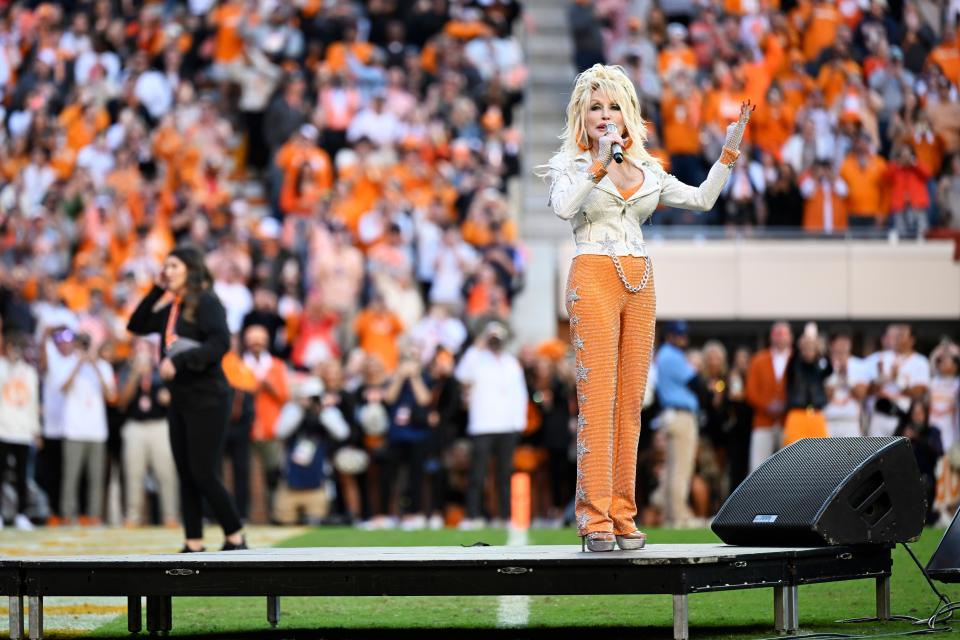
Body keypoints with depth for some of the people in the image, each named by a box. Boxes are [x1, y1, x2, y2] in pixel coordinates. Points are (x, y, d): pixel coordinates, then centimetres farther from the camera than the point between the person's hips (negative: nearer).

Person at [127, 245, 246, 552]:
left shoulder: (206, 302, -9)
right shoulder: (171, 309, 14)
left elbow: (220, 342, -21)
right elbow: (137, 326, 21)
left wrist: (179, 361, -26)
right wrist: (156, 291, 11)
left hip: (207, 400, -8)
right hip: (179, 398, 8)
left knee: (203, 474, -8)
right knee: (186, 476, 7)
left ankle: (236, 539, 4)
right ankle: (193, 545, 10)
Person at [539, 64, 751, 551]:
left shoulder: (646, 171, 17)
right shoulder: (570, 165, 3)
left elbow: (702, 199, 15)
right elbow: (563, 207, -17)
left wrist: (729, 151, 8)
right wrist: (600, 163, -21)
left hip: (639, 284, 5)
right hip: (593, 278, -5)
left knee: (631, 402, 3)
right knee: (597, 401, -11)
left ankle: (623, 516, 5)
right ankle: (594, 520, -13)